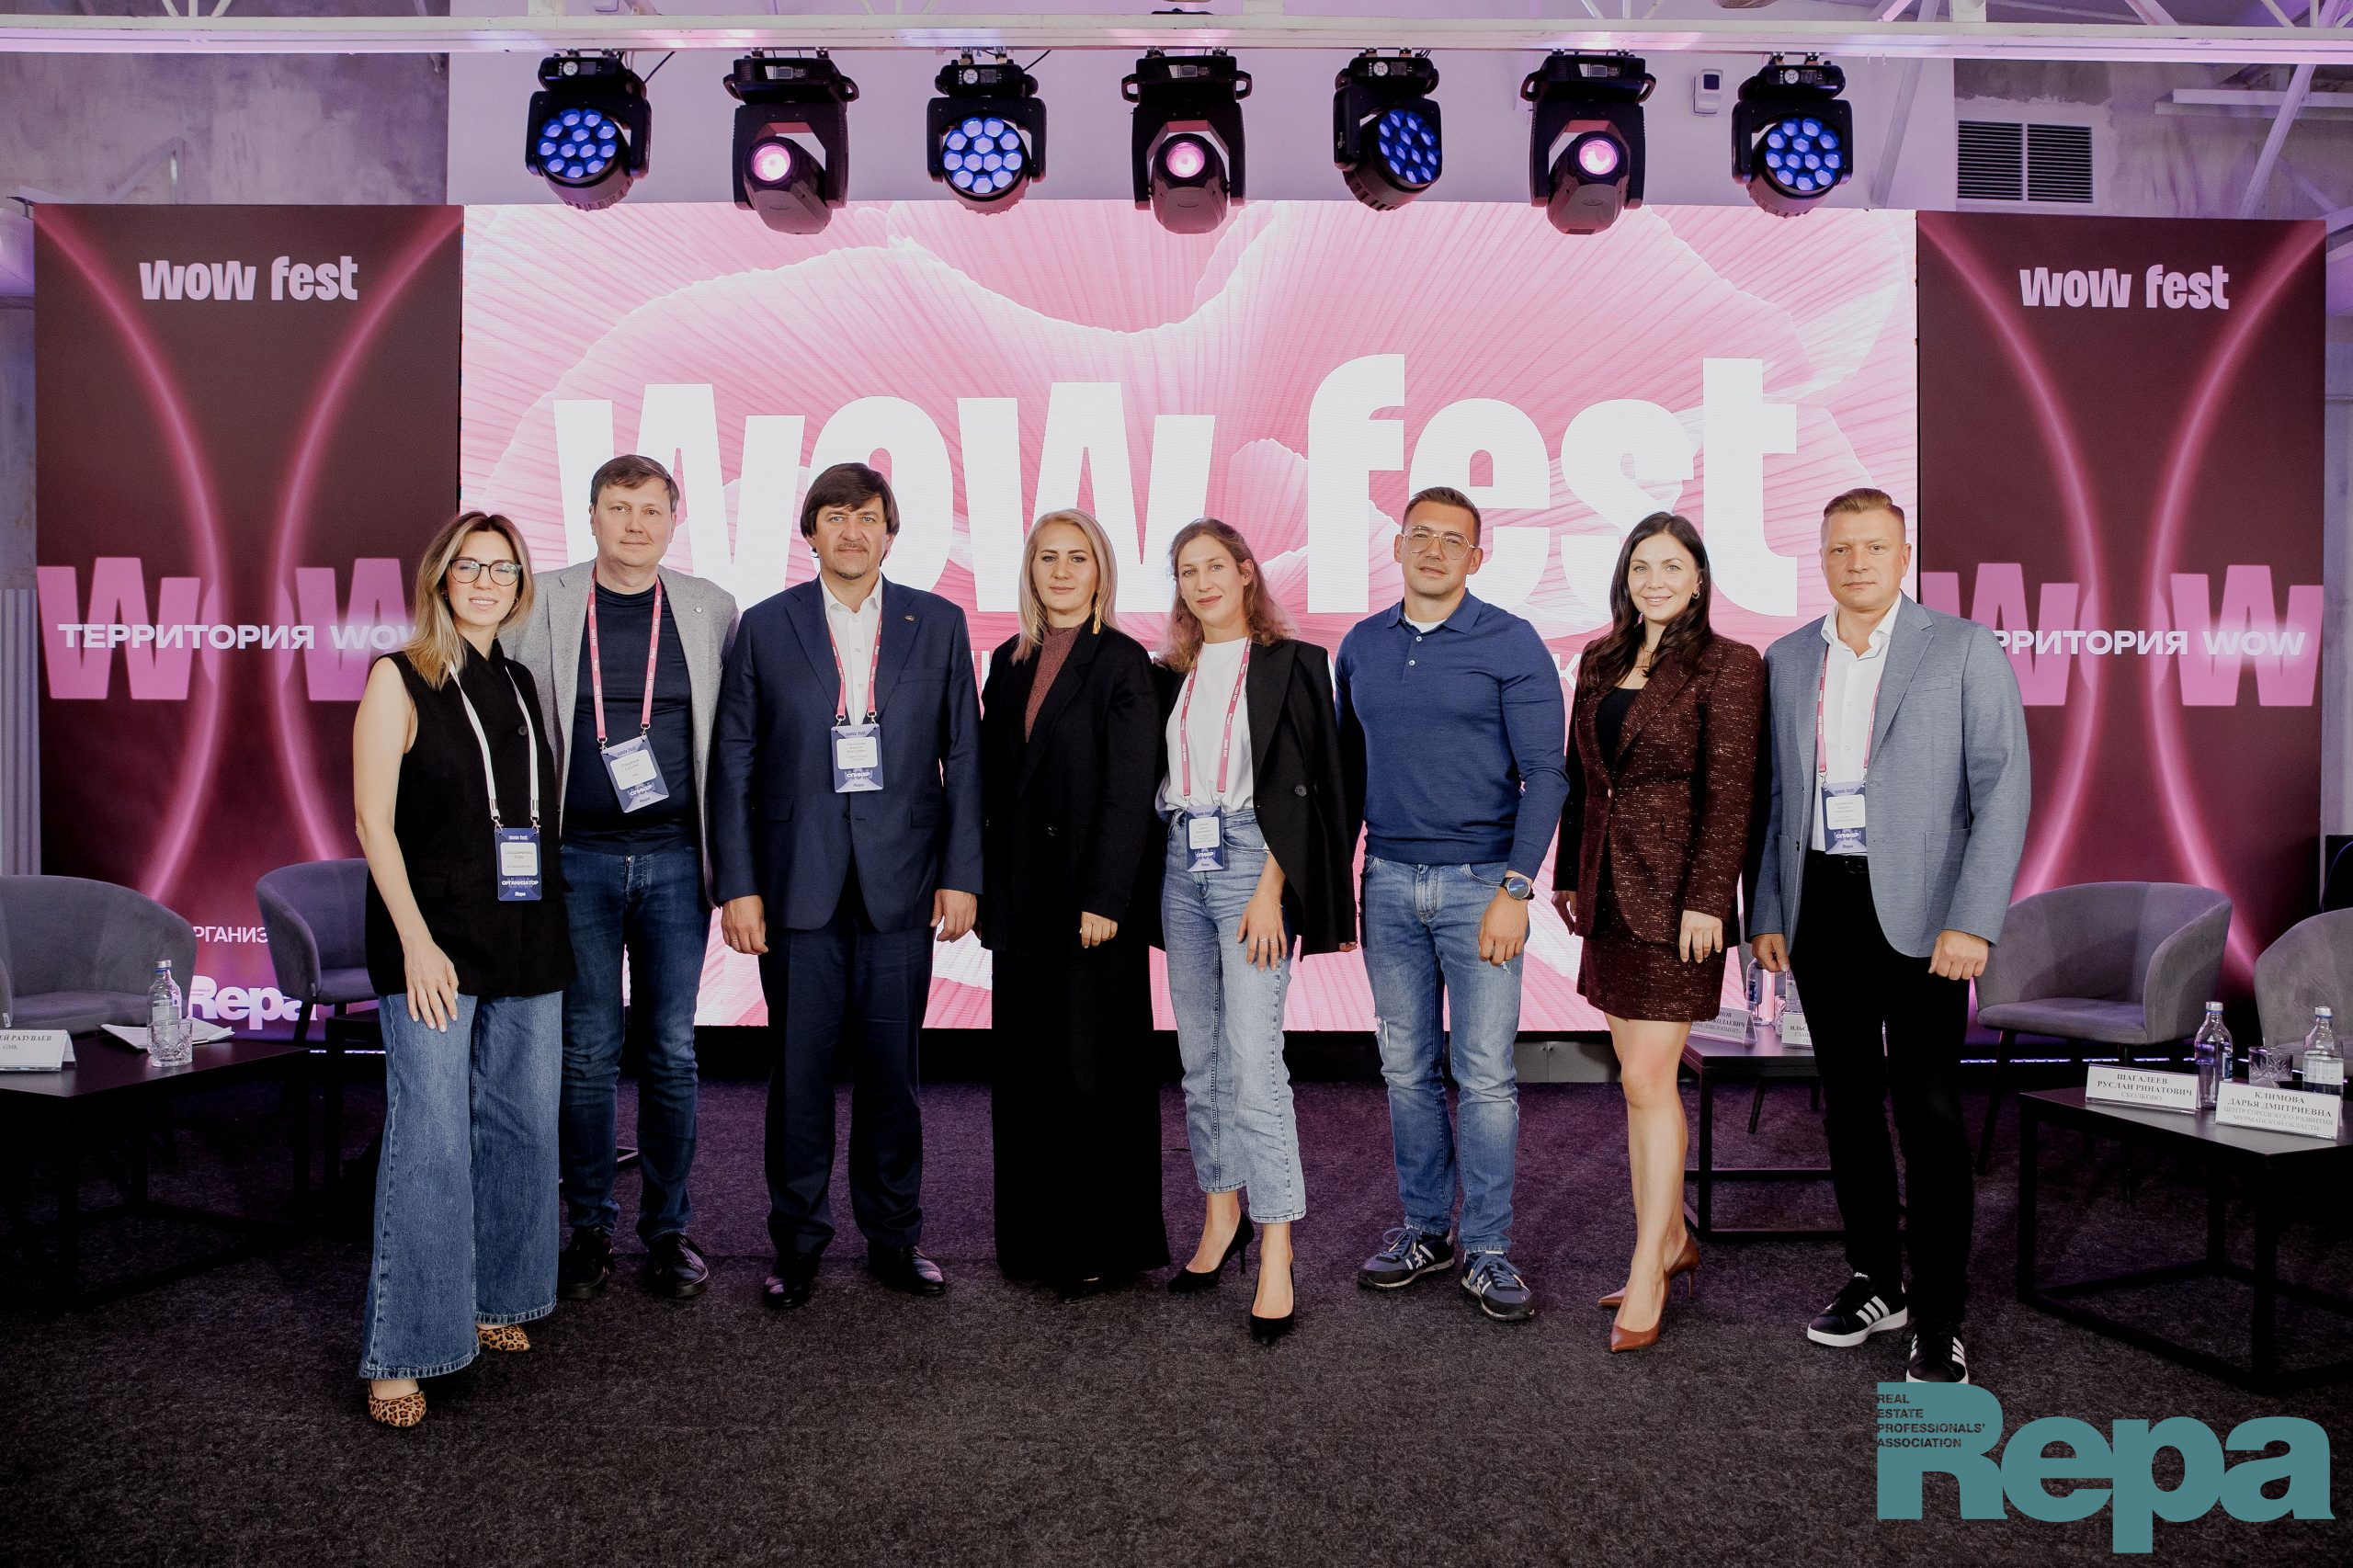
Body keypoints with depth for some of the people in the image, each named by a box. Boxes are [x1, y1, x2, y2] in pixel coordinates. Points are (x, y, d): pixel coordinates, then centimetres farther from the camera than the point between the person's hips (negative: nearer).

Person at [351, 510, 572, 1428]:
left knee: (522, 1125, 10)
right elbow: (373, 819, -7)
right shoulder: (400, 679, -2)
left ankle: (492, 1299, 26)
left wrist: (556, 924, 9)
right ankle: (401, 1351, 2)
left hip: (526, 939, 6)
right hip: (433, 941, -6)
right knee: (430, 1139, -7)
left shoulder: (520, 684, 13)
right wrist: (415, 940, -15)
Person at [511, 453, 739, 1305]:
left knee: (672, 1049, 6)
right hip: (578, 857, 0)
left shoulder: (709, 608, 5)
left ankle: (668, 1227, 19)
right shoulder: (545, 604, 3)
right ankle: (589, 1227, 20)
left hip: (676, 857, 1)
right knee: (587, 1050, 5)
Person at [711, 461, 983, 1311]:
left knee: (892, 1066, 8)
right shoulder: (764, 627, 4)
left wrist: (961, 873, -1)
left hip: (900, 884, 1)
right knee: (799, 1068, 6)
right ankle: (797, 1240, 21)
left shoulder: (938, 624, 5)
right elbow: (733, 764, 3)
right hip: (798, 883, 0)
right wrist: (737, 884, -3)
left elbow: (963, 756, 5)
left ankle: (894, 1235, 23)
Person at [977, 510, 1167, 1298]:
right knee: (1024, 1062, 10)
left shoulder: (1121, 662, -6)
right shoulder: (1009, 662, 12)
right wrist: (990, 889, 7)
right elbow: (994, 783, 12)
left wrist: (1105, 899, -17)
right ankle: (1036, 1235, 23)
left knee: (1094, 1064, 1)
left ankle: (1104, 1246, 14)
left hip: (1092, 888, -6)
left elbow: (1130, 790, -12)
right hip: (1023, 891, 6)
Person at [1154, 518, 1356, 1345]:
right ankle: (1222, 1215, 23)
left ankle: (1276, 1260, -7)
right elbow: (1157, 777, 15)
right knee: (1199, 1057, 10)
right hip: (1182, 863, 6)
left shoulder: (1290, 664, -2)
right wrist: (1152, 871, 5)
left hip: (1250, 862, -6)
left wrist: (1269, 889, -15)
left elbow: (1303, 785, -8)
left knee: (1253, 1060, -11)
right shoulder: (1172, 673, 13)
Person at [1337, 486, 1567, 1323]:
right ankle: (1424, 1226, 25)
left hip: (1479, 881, -4)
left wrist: (1514, 889, -13)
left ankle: (1488, 1249, 11)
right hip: (1387, 881, 4)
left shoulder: (1512, 644, -3)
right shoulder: (1362, 645, 10)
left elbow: (1545, 773, -6)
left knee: (1485, 1076, -1)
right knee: (1407, 1069, 11)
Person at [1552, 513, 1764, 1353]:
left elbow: (1729, 792, -11)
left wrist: (1706, 899, -17)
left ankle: (1648, 1273, 4)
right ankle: (1671, 1241, 25)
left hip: (1675, 890, -6)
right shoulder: (1599, 661, 12)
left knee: (1649, 1078, -7)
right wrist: (1568, 874, 13)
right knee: (1640, 1077, 12)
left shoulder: (1728, 666, -6)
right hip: (1610, 887, 7)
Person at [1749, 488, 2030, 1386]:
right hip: (1819, 907, 4)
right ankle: (1876, 1283, 25)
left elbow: (2003, 791, -7)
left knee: (1928, 1111, -4)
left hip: (1917, 909, -4)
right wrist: (1767, 913, 8)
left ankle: (1938, 1321, 6)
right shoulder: (1786, 662, 11)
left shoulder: (1964, 651, -2)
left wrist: (1972, 922, -14)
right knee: (1848, 1101, 11)